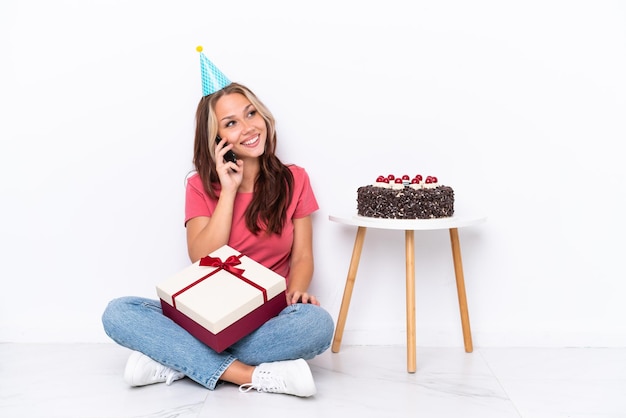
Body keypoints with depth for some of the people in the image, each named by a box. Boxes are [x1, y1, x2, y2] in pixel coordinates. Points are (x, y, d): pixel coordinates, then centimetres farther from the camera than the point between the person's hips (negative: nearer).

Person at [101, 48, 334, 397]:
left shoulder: (294, 180, 4)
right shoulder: (201, 186, 4)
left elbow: (302, 257, 2)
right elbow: (202, 262, -9)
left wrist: (296, 291, -20)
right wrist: (229, 190, -11)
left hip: (269, 317, 0)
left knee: (318, 323, -34)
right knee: (118, 313, -22)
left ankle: (176, 360, -22)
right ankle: (252, 375, -28)